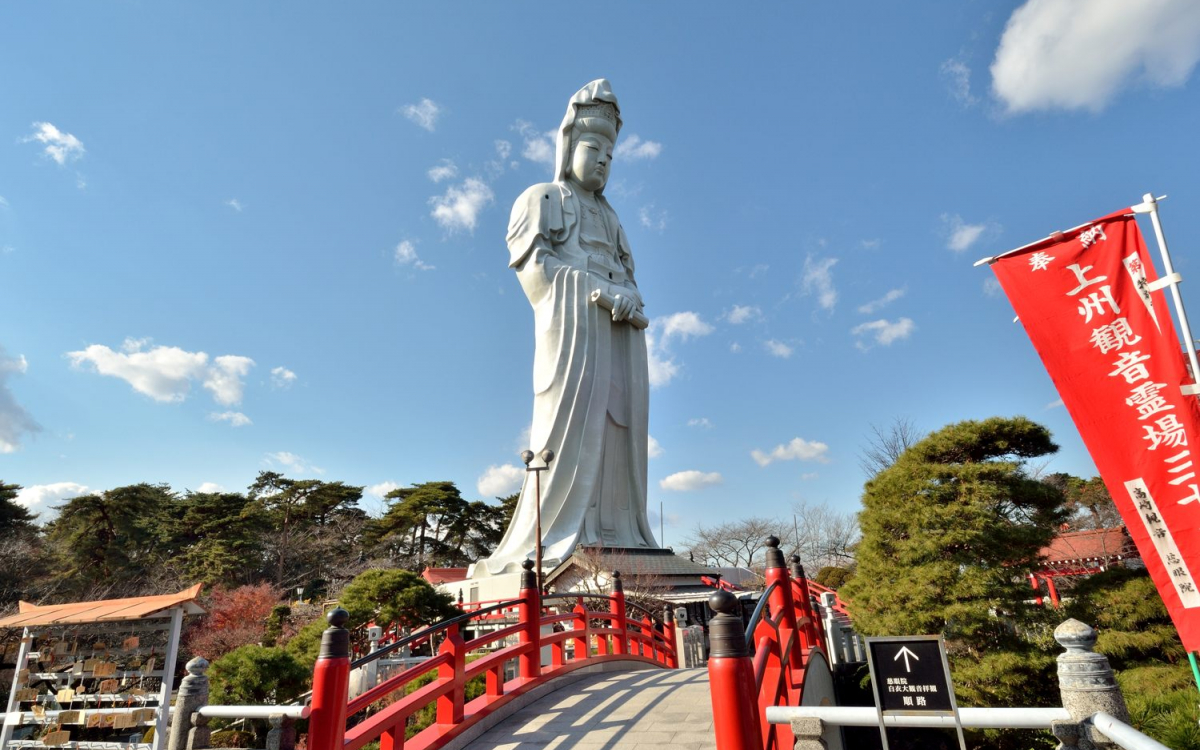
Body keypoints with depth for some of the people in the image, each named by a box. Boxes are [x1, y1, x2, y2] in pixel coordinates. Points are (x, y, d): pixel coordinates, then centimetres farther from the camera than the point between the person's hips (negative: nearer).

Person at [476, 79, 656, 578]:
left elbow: (626, 277, 21)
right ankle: (557, 536, -18)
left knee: (619, 419, -5)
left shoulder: (609, 218, 33)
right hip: (574, 320, -6)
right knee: (573, 415, -17)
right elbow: (534, 264, -2)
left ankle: (615, 533, -6)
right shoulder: (541, 199, 16)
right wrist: (601, 291, -11)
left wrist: (630, 302, -4)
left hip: (620, 328, 6)